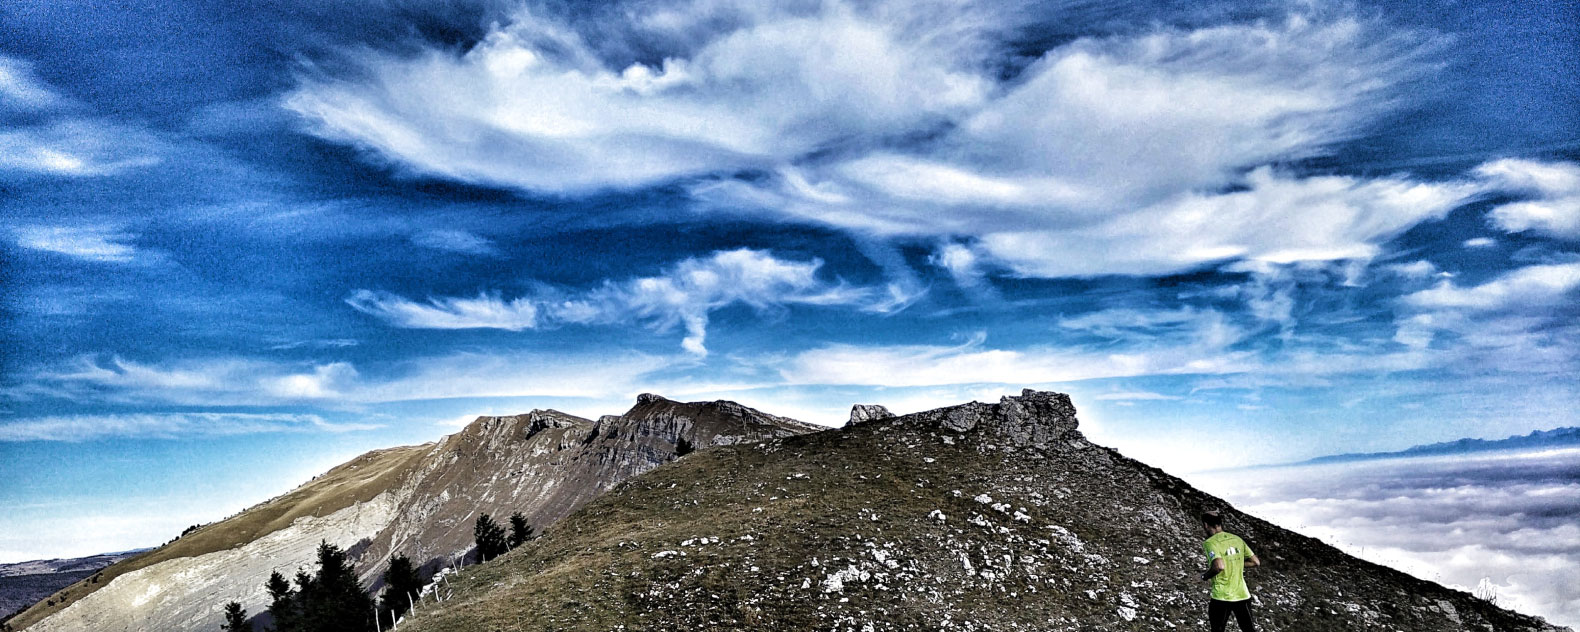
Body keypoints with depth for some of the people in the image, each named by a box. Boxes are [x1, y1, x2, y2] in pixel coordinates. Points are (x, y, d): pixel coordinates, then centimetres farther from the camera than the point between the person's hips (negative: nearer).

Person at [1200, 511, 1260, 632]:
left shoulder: (1210, 543, -14)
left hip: (1221, 597, -5)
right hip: (1242, 595, 5)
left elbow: (1219, 567, -28)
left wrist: (1206, 576, -11)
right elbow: (1256, 562, 9)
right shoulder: (1237, 539, 5)